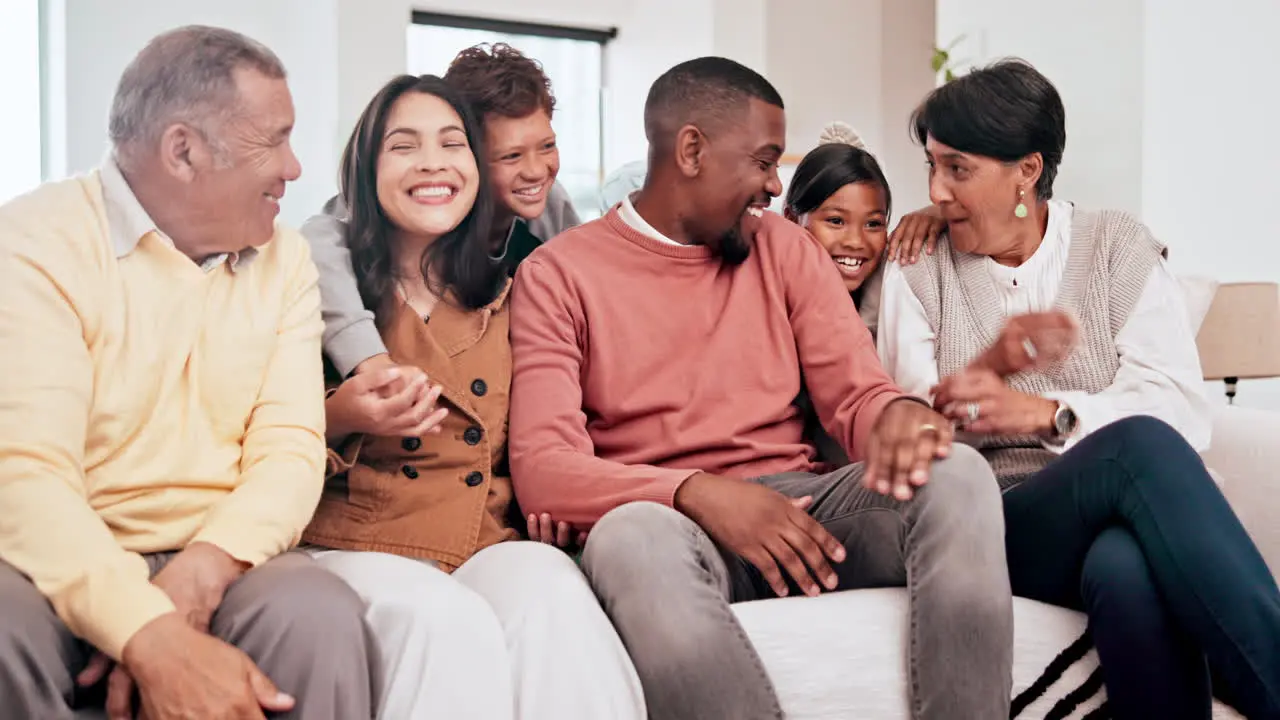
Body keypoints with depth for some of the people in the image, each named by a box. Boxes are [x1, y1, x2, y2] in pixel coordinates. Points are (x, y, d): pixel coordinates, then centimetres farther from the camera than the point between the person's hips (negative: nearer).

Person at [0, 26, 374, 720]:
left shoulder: (285, 260, 7)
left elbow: (289, 448, -3)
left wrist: (197, 574, -23)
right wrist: (154, 638, -35)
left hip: (218, 565, 2)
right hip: (69, 568, -1)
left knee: (319, 615, -29)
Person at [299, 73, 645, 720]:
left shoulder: (507, 298, 16)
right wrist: (336, 422, -14)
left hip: (489, 545, 3)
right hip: (358, 548, -3)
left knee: (553, 594, -32)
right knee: (449, 623, -36)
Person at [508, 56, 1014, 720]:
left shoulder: (785, 250, 14)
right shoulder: (558, 275, 1)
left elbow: (857, 396, 7)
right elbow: (542, 469, -9)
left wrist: (902, 414, -20)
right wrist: (696, 490, -27)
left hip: (801, 510, 4)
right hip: (672, 522, -3)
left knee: (955, 473, -25)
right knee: (631, 536, -39)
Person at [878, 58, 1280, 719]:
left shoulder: (1119, 247, 10)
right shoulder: (916, 272, 12)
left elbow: (1180, 411, -3)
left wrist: (1045, 413, -20)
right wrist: (990, 364, -18)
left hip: (1115, 521, 1)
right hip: (996, 525, 0)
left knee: (1128, 568, -40)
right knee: (1138, 446, -34)